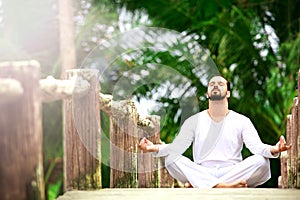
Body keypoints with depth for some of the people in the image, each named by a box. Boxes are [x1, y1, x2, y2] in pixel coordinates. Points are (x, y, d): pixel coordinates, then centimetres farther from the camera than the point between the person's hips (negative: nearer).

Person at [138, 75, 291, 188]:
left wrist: (273, 150, -30)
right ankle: (225, 186, -41)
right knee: (172, 159, -25)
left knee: (261, 161, -28)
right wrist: (154, 148, -20)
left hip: (233, 172, 0)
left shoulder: (242, 121, 10)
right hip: (202, 172, 0)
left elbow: (256, 146, -5)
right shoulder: (194, 121, 13)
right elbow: (177, 147, 1)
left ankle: (199, 185, -31)